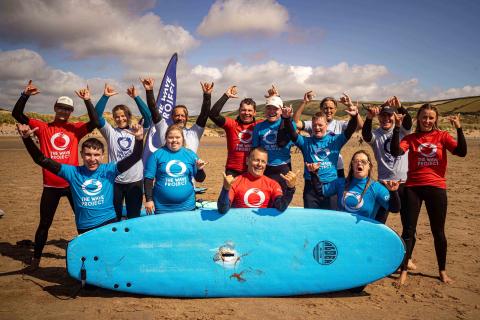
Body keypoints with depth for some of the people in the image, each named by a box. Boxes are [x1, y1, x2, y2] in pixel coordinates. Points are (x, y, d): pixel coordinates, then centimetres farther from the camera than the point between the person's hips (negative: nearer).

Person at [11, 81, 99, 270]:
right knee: (44, 223, 10)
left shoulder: (75, 128, 4)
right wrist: (25, 95, -14)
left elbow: (95, 122, -13)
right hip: (51, 185, 0)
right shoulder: (43, 128, 3)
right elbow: (17, 114, -3)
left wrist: (87, 101, -19)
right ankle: (36, 257, 27)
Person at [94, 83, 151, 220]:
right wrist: (105, 96, -15)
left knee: (134, 218, 12)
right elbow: (97, 115, -8)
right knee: (114, 218, 11)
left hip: (135, 180, 0)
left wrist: (136, 97, -15)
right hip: (115, 181, 0)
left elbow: (148, 116, -10)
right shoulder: (110, 132, 4)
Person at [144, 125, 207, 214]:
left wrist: (200, 170, -12)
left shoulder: (191, 154, 3)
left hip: (187, 206, 2)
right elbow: (148, 178, -1)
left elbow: (199, 179, 8)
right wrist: (149, 200, -5)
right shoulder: (157, 155, -3)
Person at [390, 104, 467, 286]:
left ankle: (442, 271, 28)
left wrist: (459, 129, -20)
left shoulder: (442, 136, 3)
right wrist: (397, 128, -21)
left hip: (436, 188, 1)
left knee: (438, 231, 11)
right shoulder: (411, 138, 2)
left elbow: (461, 152, -12)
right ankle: (404, 271, 11)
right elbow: (395, 152, -16)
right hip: (413, 188, 0)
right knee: (408, 231, 1)